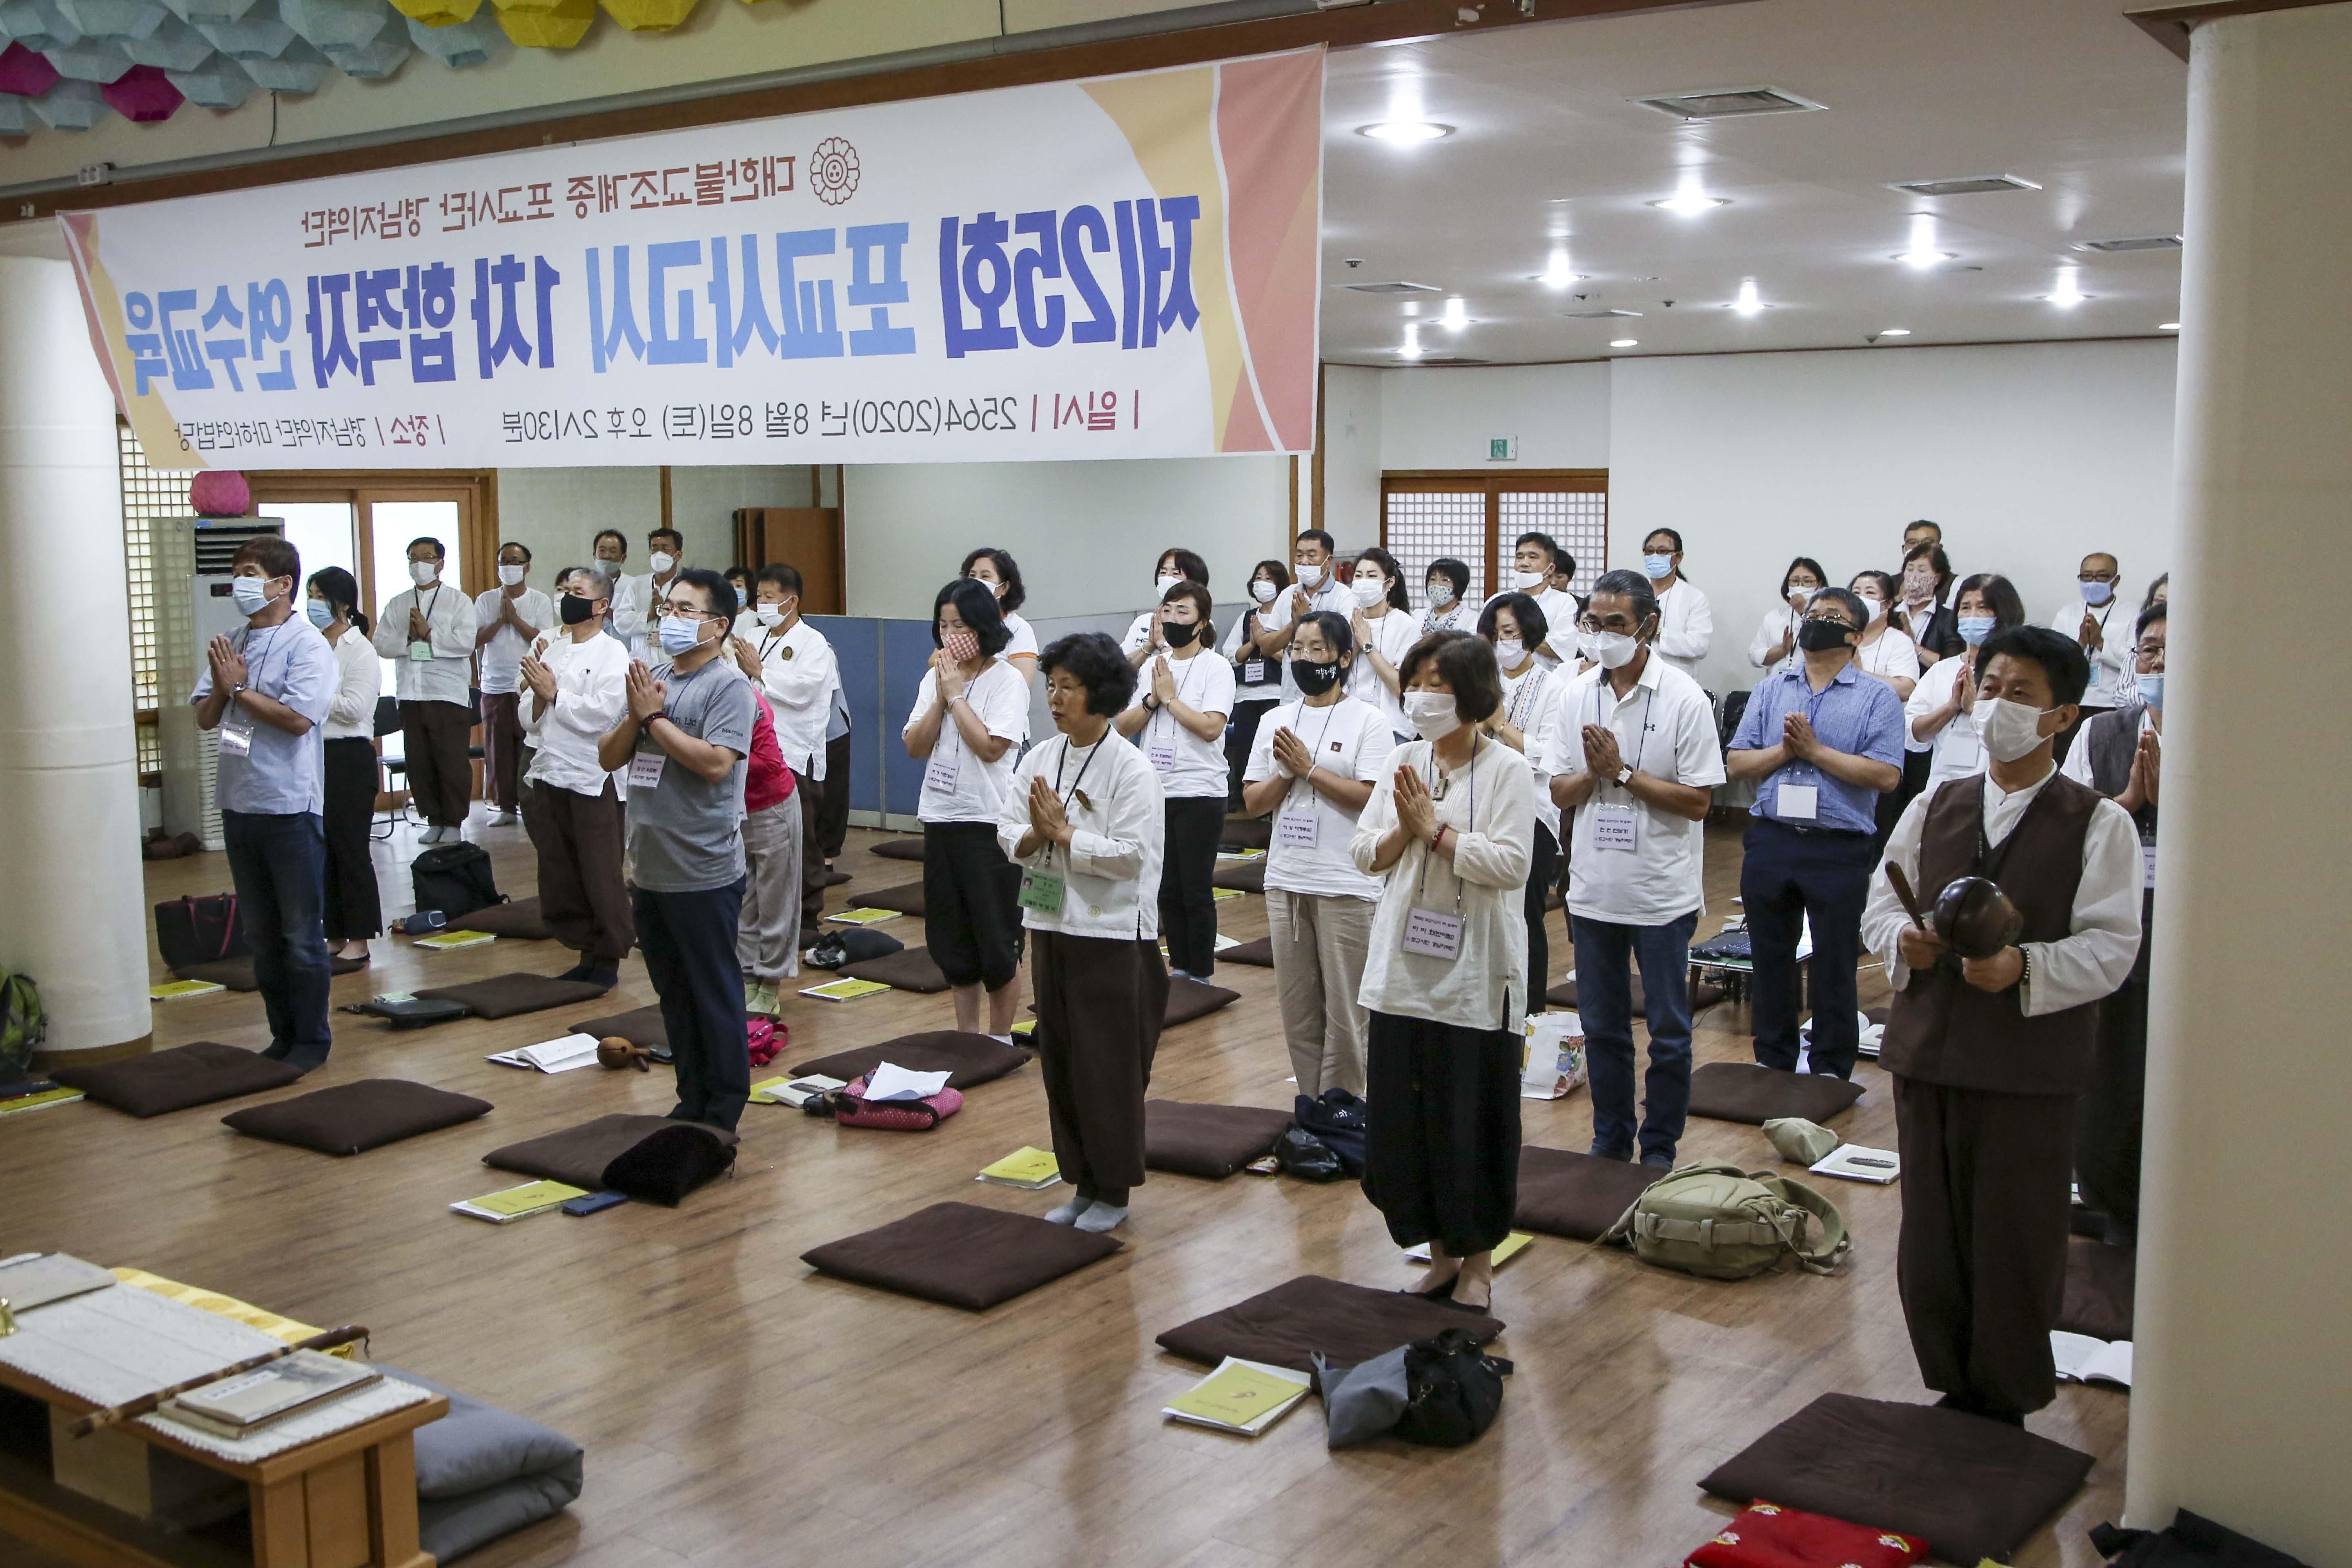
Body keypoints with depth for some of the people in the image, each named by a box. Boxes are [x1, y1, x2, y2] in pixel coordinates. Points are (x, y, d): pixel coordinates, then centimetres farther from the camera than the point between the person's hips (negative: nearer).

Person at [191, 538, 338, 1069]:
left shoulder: (307, 645, -11)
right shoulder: (232, 645, 10)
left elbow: (297, 718, -21)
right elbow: (204, 718, 10)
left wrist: (238, 688, -12)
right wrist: (222, 686, -9)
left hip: (290, 809, -7)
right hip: (239, 805, 7)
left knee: (301, 935, 2)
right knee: (260, 934, 14)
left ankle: (312, 1038, 12)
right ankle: (282, 1034, 25)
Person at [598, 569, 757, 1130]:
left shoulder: (728, 687, -10)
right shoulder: (653, 679, 12)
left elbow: (715, 762, -24)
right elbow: (609, 757, 11)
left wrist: (654, 716, -14)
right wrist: (636, 715, -8)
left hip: (703, 874, -8)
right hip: (650, 870, 8)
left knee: (715, 994, 3)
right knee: (674, 996, 16)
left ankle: (723, 1113, 13)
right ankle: (692, 1101, 27)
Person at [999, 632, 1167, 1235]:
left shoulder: (1131, 769, -12)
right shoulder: (1039, 760, 6)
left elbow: (1131, 855, -19)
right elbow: (1007, 838, 5)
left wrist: (1064, 833, -16)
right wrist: (1035, 835, -16)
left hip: (1112, 933, -6)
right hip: (1052, 925, 6)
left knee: (1109, 1066, 2)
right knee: (1059, 1061, 12)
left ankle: (1113, 1190, 16)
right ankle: (1081, 1182, 25)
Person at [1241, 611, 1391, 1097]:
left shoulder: (1368, 721, -5)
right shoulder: (1276, 721, 10)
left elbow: (1371, 797, -16)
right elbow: (1252, 802, 7)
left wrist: (1308, 768, -13)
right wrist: (1286, 773, -10)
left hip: (1346, 887, -5)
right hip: (1285, 882, 5)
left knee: (1345, 1013, 2)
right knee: (1297, 1011, 12)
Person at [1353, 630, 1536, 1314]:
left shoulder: (1506, 769, -7)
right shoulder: (1403, 761, 8)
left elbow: (1511, 865, -17)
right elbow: (1363, 853, 7)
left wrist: (1436, 828, -15)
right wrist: (1403, 831, -11)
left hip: (1475, 975, -5)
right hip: (1403, 969, 5)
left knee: (1472, 1123, 3)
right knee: (1402, 1121, 8)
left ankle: (1478, 1263, 20)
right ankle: (1440, 1255, 25)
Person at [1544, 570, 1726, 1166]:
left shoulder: (1684, 699, -9)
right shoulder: (1577, 695, 4)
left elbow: (1697, 801, -13)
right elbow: (1561, 793, 4)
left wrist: (1622, 772, -17)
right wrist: (1593, 771, -15)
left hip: (1662, 892, -4)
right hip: (1594, 888, 4)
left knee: (1668, 1033, 6)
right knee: (1601, 1027, 14)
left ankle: (1659, 1150, 20)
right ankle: (1610, 1142, 28)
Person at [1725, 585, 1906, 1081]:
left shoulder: (1878, 698, -1)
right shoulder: (1772, 690, 11)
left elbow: (1886, 775, -13)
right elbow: (1736, 765, 5)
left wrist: (1815, 750, -14)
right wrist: (1783, 750, -12)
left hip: (1840, 849, -4)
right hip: (1771, 840, 4)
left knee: (1834, 964, 5)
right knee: (1770, 958, 13)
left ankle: (1831, 1068, 19)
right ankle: (1772, 1062, 26)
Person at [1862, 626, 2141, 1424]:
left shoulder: (2099, 824, -4)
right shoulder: (1934, 807, 10)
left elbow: (2110, 946, -10)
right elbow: (1881, 902, 12)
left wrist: (2026, 966, -26)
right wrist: (1901, 939, -10)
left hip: (2032, 1066, -4)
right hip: (1928, 1051, 4)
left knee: (2017, 1244, 5)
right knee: (1930, 1237, 11)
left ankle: (2007, 1404, 22)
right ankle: (1953, 1389, 29)